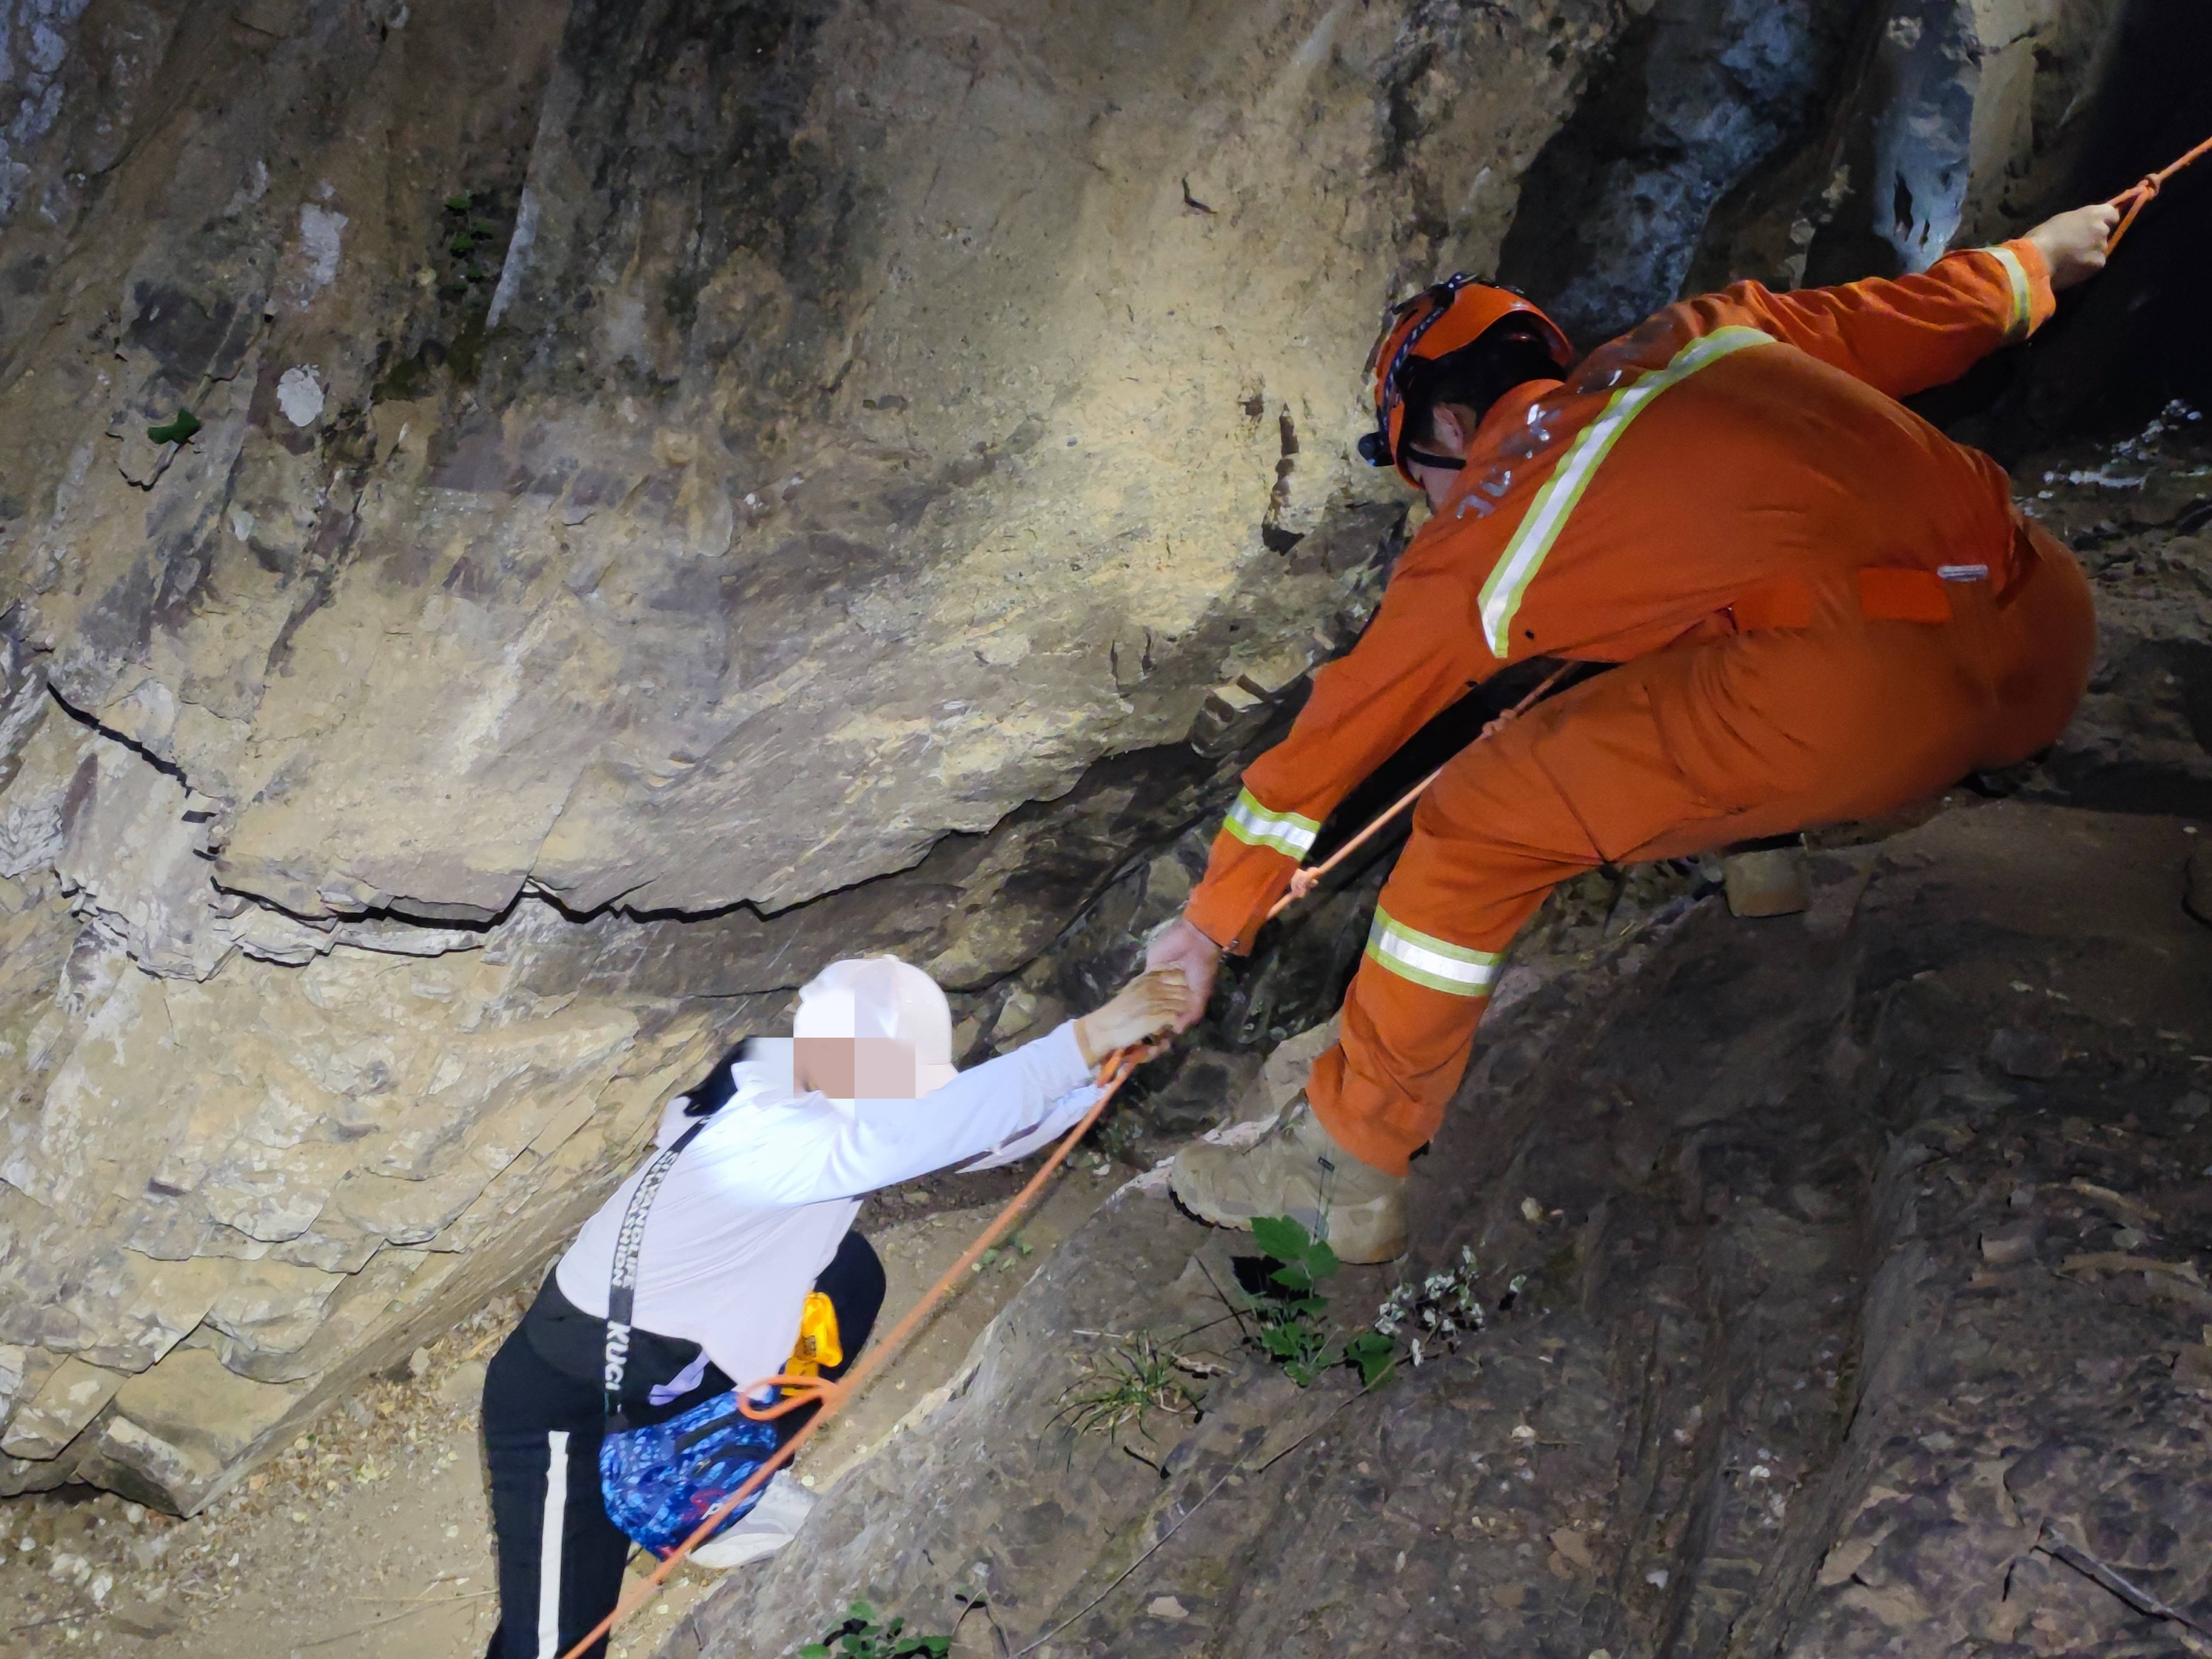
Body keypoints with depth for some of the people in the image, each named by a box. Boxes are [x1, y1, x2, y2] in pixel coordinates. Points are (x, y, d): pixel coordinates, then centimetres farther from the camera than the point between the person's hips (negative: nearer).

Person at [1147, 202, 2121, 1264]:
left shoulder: (1470, 547, 14)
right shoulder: (1708, 335, 25)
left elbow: (1339, 727, 23)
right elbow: (1929, 315, 33)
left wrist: (1214, 917, 34)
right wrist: (2031, 261, 57)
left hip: (1854, 687, -6)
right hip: (2047, 644, 7)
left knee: (1474, 830, 8)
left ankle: (1347, 1169, 18)